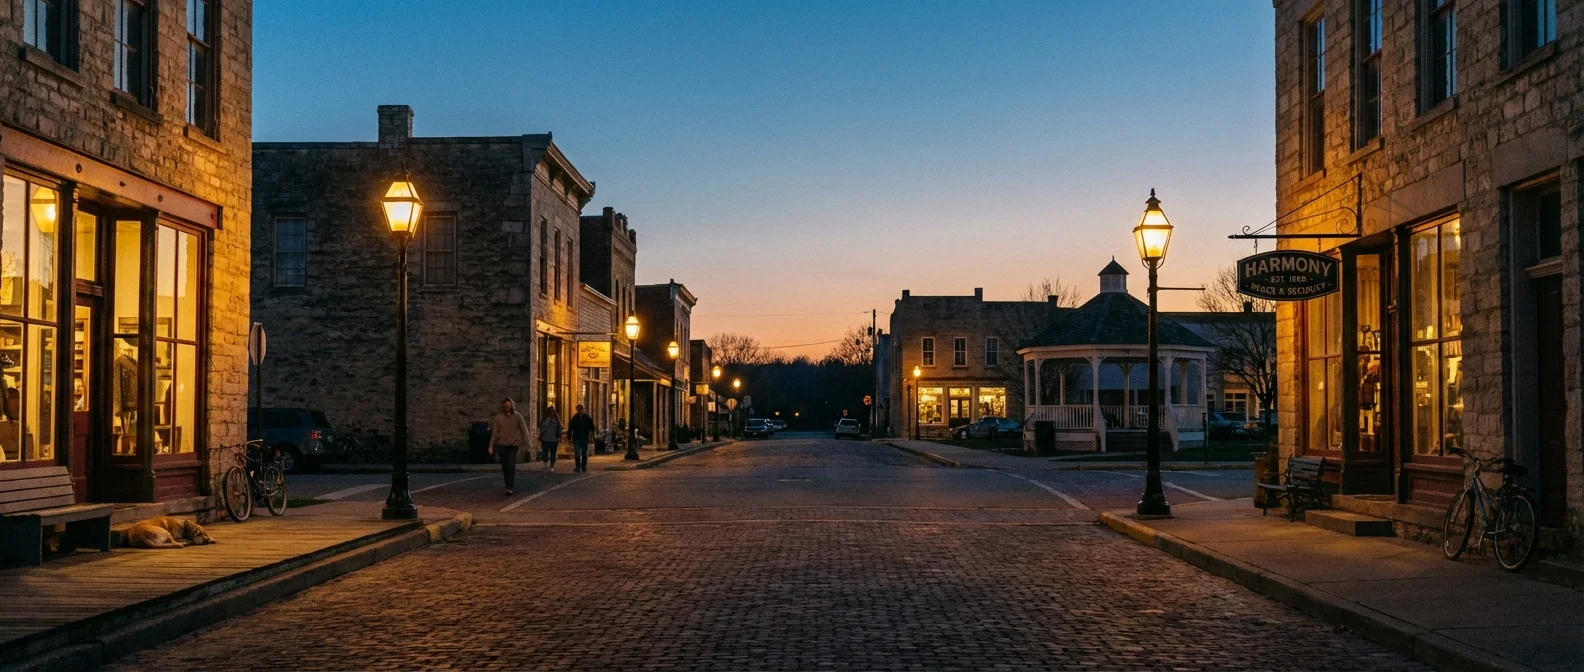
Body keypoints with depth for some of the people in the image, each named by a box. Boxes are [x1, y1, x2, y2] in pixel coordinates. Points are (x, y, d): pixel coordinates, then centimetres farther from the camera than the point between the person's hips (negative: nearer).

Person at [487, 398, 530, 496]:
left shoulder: (517, 416, -3)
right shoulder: (498, 417, -1)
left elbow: (524, 430, -2)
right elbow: (494, 432, 1)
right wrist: (491, 446, -1)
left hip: (514, 444, -2)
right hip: (502, 444, 2)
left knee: (511, 466, -14)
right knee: (505, 467, 7)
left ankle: (509, 488, -16)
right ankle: (509, 486, 24)